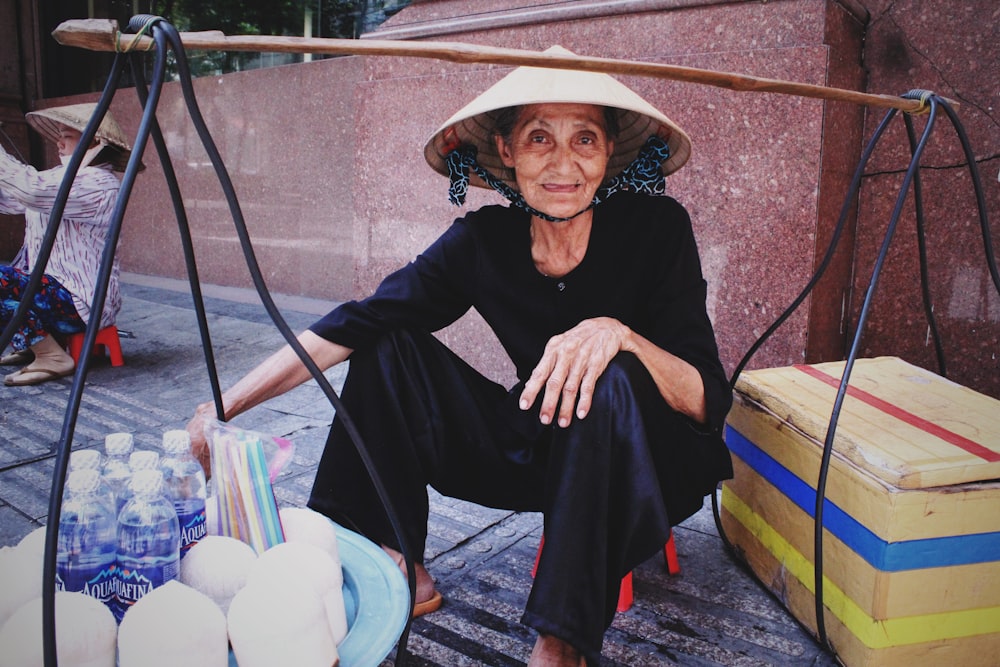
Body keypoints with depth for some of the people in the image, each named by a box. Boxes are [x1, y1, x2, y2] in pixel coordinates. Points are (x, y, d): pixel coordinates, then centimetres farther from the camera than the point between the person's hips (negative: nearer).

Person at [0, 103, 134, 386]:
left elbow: (32, 189, -30)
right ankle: (28, 345, 14)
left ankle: (52, 357, -12)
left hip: (83, 303, -10)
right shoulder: (60, 178, 16)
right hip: (50, 290, 10)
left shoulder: (100, 184, -16)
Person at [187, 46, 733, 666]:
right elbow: (352, 326, -15)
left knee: (612, 384, -37)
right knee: (389, 346, -11)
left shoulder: (656, 227, -19)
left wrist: (617, 333, -39)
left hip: (649, 461, -3)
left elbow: (709, 400, -21)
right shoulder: (484, 242, -12)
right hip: (538, 452, 3)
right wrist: (227, 404, -21)